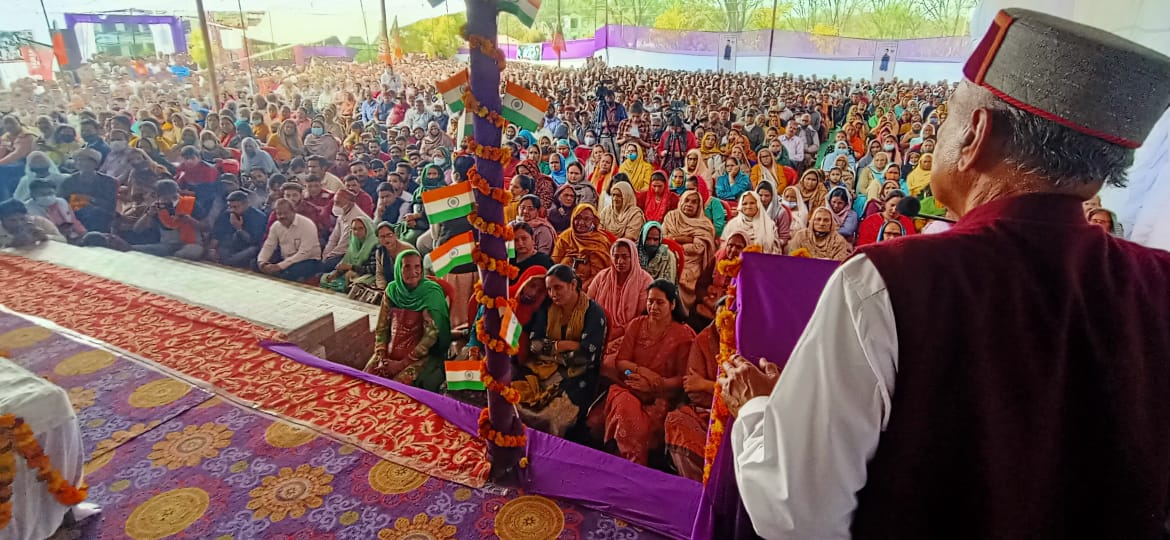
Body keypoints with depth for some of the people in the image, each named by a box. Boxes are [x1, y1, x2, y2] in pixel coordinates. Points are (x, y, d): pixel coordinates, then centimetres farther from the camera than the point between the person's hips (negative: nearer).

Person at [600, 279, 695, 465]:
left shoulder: (684, 334, 1)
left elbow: (683, 378, -2)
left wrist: (654, 385, -16)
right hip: (629, 386, 2)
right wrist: (642, 371, -12)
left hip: (661, 395, -2)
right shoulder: (636, 324, 10)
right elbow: (620, 362, 6)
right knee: (626, 409, -31)